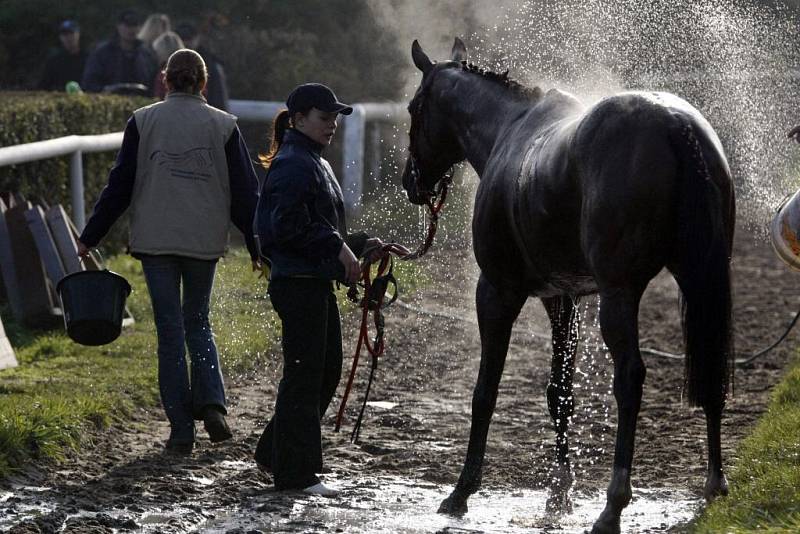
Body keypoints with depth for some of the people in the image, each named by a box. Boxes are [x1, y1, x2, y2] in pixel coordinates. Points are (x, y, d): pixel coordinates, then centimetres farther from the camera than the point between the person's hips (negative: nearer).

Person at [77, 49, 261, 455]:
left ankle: (181, 430, 1)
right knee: (198, 322, 18)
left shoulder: (143, 122, -1)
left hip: (156, 240, -1)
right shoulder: (223, 125, 2)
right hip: (204, 240, 1)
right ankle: (211, 402, -4)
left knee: (170, 330, 4)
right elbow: (245, 191, 3)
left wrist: (89, 238, 7)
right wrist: (258, 248, 11)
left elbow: (120, 185, 0)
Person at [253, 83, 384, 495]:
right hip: (298, 281, -10)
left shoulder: (314, 164, 19)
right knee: (304, 373, -5)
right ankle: (295, 473, 0)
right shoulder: (293, 165, -14)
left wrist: (359, 244, 13)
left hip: (317, 282, 10)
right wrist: (338, 248, -20)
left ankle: (273, 453, 24)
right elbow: (289, 227, -23)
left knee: (327, 372, 15)